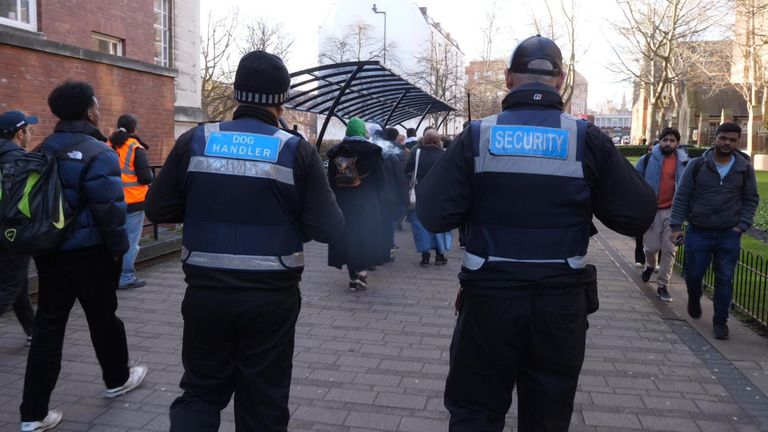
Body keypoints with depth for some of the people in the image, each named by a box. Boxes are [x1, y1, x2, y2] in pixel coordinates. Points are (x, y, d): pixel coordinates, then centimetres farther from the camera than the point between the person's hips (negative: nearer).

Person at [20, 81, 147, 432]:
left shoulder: (42, 152, 9)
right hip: (89, 252, -6)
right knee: (102, 317, 12)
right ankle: (117, 379, 33)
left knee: (48, 325, 8)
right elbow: (109, 208, -20)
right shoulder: (97, 153, -16)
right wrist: (118, 247, -9)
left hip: (49, 251, 6)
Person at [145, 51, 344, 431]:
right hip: (271, 296, -1)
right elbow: (328, 228, -9)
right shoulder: (297, 150, -8)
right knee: (264, 401, 16)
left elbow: (158, 210, 3)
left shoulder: (194, 141, -3)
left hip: (205, 292, 2)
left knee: (201, 391, 20)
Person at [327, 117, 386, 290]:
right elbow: (379, 180, -4)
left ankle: (353, 277, 11)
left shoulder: (336, 152, 3)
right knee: (366, 236, 8)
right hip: (367, 204, -3)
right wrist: (376, 197, 10)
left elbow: (331, 180, 7)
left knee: (347, 236, 9)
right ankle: (362, 271, -7)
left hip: (342, 203, 3)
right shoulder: (371, 151, -6)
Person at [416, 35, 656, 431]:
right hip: (562, 304, 1)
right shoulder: (588, 139, -4)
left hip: (488, 299, -1)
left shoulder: (477, 136, -5)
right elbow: (638, 216, -4)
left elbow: (433, 216, -10)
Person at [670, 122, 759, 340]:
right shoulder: (697, 165, -3)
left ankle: (720, 322, 17)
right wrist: (676, 226, -7)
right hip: (698, 232, -1)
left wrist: (742, 226, -2)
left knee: (724, 280, 3)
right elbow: (681, 196, -2)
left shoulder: (745, 168, 2)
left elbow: (751, 200, 9)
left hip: (729, 235, 1)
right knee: (693, 274, 6)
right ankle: (694, 299, 39)